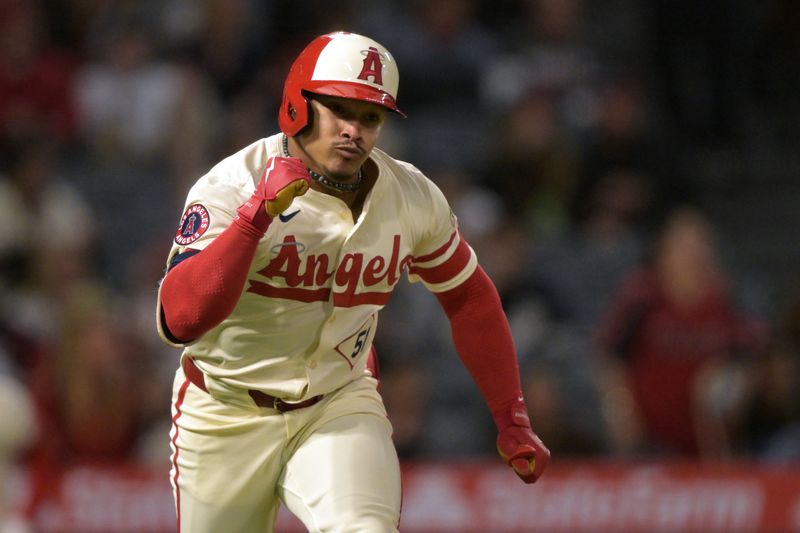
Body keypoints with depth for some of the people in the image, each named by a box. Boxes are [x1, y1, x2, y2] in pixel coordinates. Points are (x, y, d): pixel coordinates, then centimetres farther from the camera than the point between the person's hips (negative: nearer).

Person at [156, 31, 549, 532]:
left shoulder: (412, 199, -8)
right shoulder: (232, 186, -21)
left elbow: (469, 298, 10)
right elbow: (179, 321, -33)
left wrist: (512, 421, 10)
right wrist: (258, 213, -39)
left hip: (340, 405, 1)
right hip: (226, 415, -1)